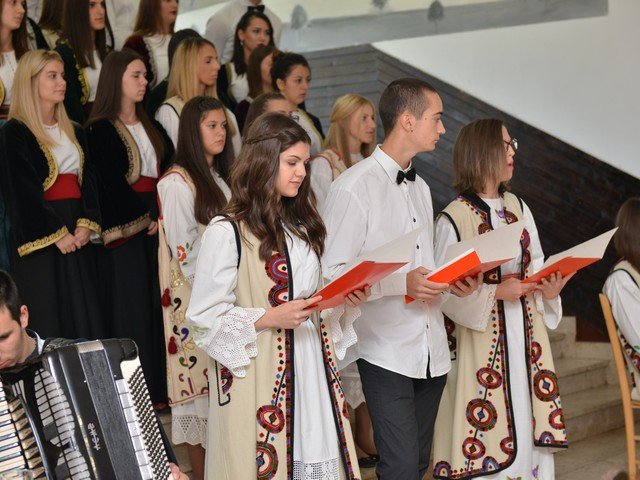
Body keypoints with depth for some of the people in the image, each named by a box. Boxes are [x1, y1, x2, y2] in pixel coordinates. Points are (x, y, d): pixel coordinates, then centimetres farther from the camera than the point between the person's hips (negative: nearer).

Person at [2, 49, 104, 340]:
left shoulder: (74, 132, 16)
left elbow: (89, 180, 9)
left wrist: (86, 225, -7)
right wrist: (56, 234, -15)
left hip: (78, 236, 6)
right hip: (40, 239, -6)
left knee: (84, 315, 4)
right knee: (48, 319, -6)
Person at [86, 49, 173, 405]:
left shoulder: (151, 127, 17)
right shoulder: (101, 131, -3)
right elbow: (112, 184, -11)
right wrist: (147, 216, -15)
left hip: (157, 226, 6)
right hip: (125, 229, -6)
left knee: (160, 305, 5)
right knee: (131, 309, -5)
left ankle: (161, 387, 9)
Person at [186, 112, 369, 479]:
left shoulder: (301, 226, 16)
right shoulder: (227, 232, -8)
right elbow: (204, 318, -11)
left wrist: (347, 302, 3)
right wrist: (269, 319, -19)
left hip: (311, 370, 7)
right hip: (259, 379, -6)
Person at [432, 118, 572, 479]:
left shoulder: (518, 207, 9)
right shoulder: (455, 219, -10)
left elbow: (536, 265, 15)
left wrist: (548, 290, -5)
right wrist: (495, 292, -19)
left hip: (525, 335, 6)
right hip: (483, 339, -6)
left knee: (527, 427, 8)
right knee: (490, 433, -2)